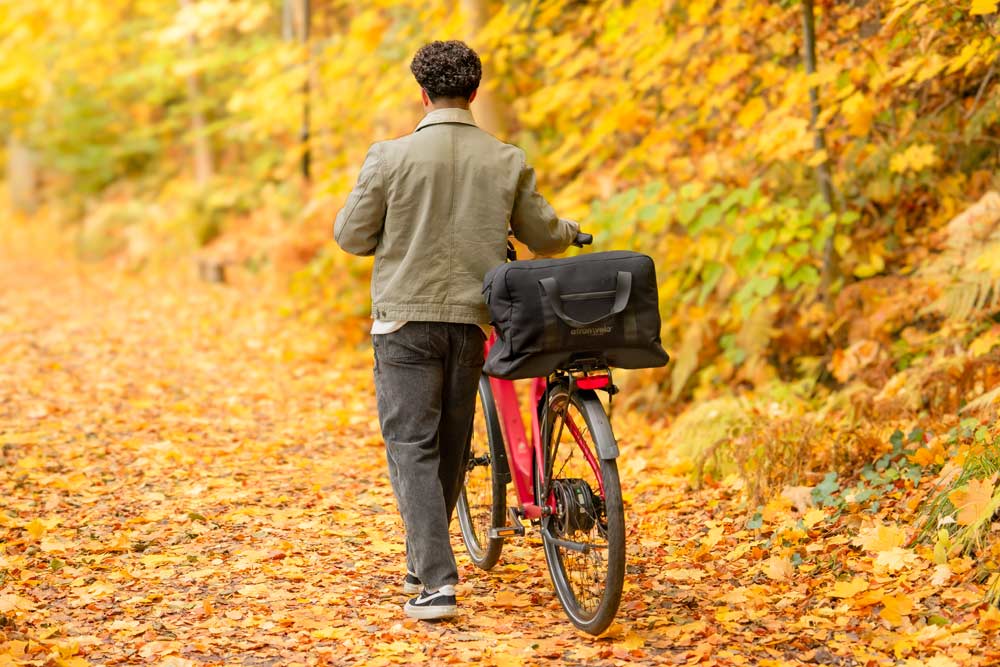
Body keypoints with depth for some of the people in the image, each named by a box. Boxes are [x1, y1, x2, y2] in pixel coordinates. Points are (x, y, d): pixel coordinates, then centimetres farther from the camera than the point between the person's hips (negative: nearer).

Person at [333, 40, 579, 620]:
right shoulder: (507, 161, -1)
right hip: (472, 317, 3)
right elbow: (542, 236, 9)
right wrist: (571, 232, 32)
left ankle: (438, 582, -12)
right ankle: (422, 565, 30)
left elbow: (352, 235, -2)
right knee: (452, 448, 16)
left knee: (412, 447, -1)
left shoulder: (390, 157, -9)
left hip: (406, 318, -3)